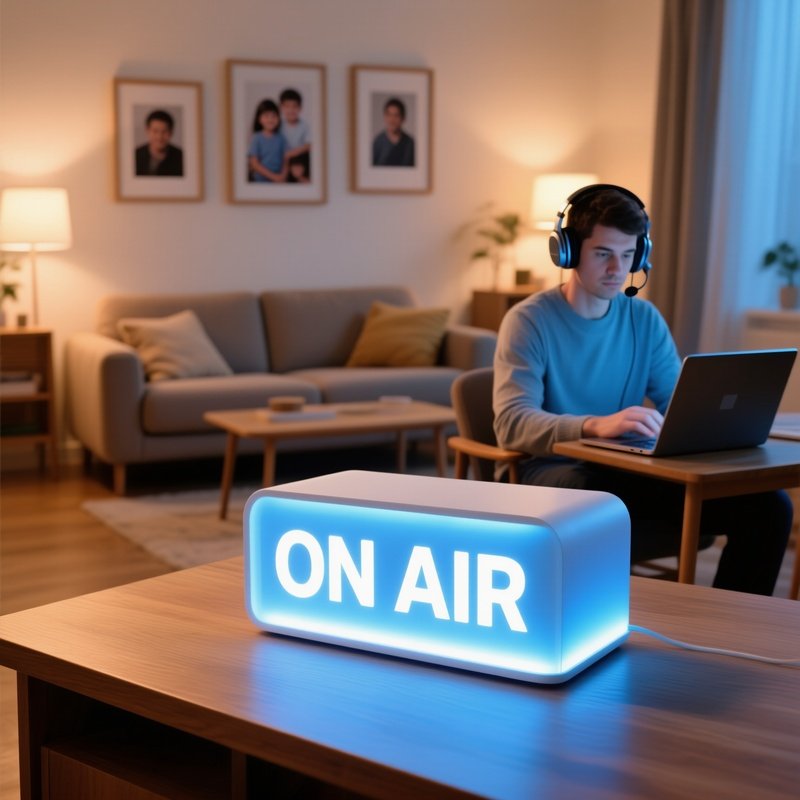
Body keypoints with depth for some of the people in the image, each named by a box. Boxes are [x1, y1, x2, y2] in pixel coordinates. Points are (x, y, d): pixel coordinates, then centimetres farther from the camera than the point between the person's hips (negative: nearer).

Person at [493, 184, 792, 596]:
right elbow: (511, 423, -21)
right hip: (552, 471, -5)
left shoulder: (645, 320, 10)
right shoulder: (529, 321, -7)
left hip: (631, 473, 6)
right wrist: (594, 426, -39)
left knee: (768, 504, -11)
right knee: (592, 491, -42)